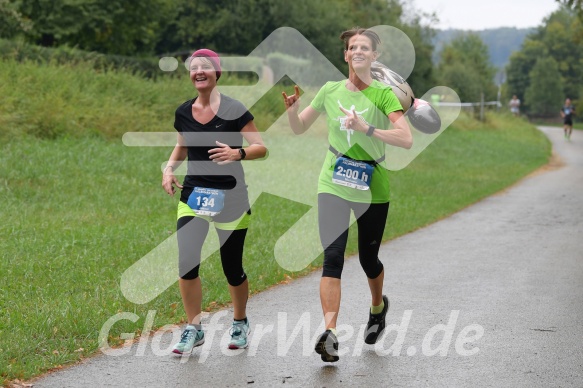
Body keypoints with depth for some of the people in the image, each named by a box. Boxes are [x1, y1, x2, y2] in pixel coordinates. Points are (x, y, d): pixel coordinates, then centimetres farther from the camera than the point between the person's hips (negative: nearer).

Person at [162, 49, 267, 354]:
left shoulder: (232, 110, -10)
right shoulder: (183, 113, 4)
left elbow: (261, 148, -11)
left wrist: (237, 153, -29)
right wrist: (169, 168, 3)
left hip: (229, 197, -3)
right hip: (193, 194, 3)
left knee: (232, 268, 4)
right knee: (186, 262, -12)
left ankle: (240, 322, 31)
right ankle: (194, 328, 4)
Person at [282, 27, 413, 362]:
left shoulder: (383, 94, -6)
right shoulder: (330, 90, 4)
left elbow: (406, 139, -18)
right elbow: (299, 128, 14)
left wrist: (367, 128, -28)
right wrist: (292, 108, -7)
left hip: (373, 189, -1)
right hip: (334, 184, 1)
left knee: (368, 258, 11)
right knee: (333, 255, -13)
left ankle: (378, 306, 44)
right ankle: (330, 334, -20)